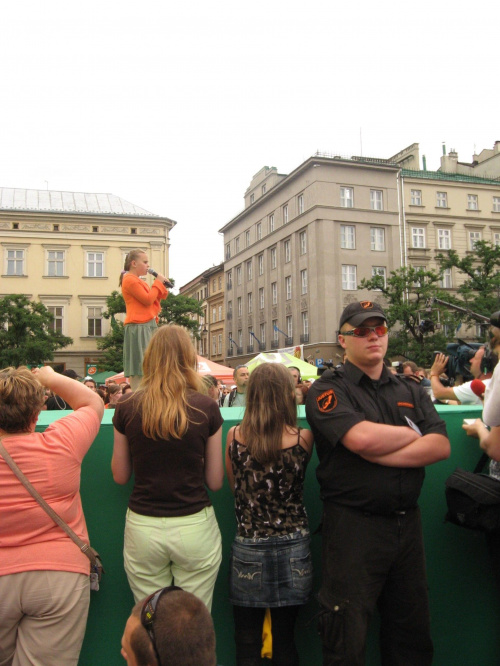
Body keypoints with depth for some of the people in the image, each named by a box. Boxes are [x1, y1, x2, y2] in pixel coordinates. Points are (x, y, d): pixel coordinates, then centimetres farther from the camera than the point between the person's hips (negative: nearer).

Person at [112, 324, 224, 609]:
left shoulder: (127, 407, -5)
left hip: (142, 528, 1)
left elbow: (120, 476, 6)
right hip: (195, 527, -1)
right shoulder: (206, 407, -8)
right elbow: (215, 481, -1)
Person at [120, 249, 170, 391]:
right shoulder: (130, 280, -7)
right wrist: (158, 282, -4)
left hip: (148, 327, 10)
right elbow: (147, 300, -15)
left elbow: (153, 302, 19)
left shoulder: (138, 281, 21)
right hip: (139, 327, -10)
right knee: (139, 369, -11)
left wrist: (161, 285, 6)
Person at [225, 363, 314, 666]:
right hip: (293, 548, 1)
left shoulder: (234, 436, -11)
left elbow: (234, 485, 3)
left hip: (248, 548, 0)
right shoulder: (303, 438, -13)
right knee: (285, 640, 18)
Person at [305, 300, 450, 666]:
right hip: (353, 523, -5)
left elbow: (440, 446, -3)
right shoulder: (328, 389, -5)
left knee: (413, 635, 19)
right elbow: (361, 437, -23)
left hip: (407, 522, 5)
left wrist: (380, 455, -16)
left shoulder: (411, 390, 11)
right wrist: (413, 434, -5)